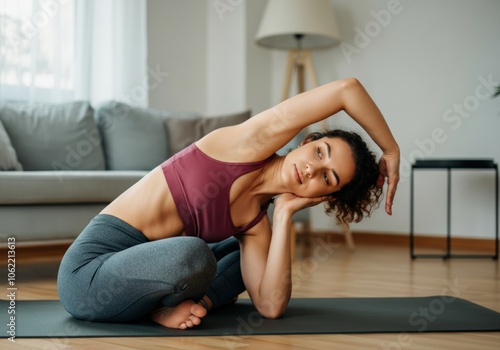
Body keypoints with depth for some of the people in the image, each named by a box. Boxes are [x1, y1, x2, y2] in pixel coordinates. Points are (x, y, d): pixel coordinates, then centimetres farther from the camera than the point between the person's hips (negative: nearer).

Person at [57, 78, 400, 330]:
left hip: (142, 265, 7)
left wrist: (285, 214, -10)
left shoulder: (255, 222, 1)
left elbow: (271, 306, -12)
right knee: (193, 254, -37)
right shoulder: (253, 144, -15)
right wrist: (391, 150, -6)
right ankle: (159, 307, -6)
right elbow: (347, 89, -19)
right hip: (90, 269, -7)